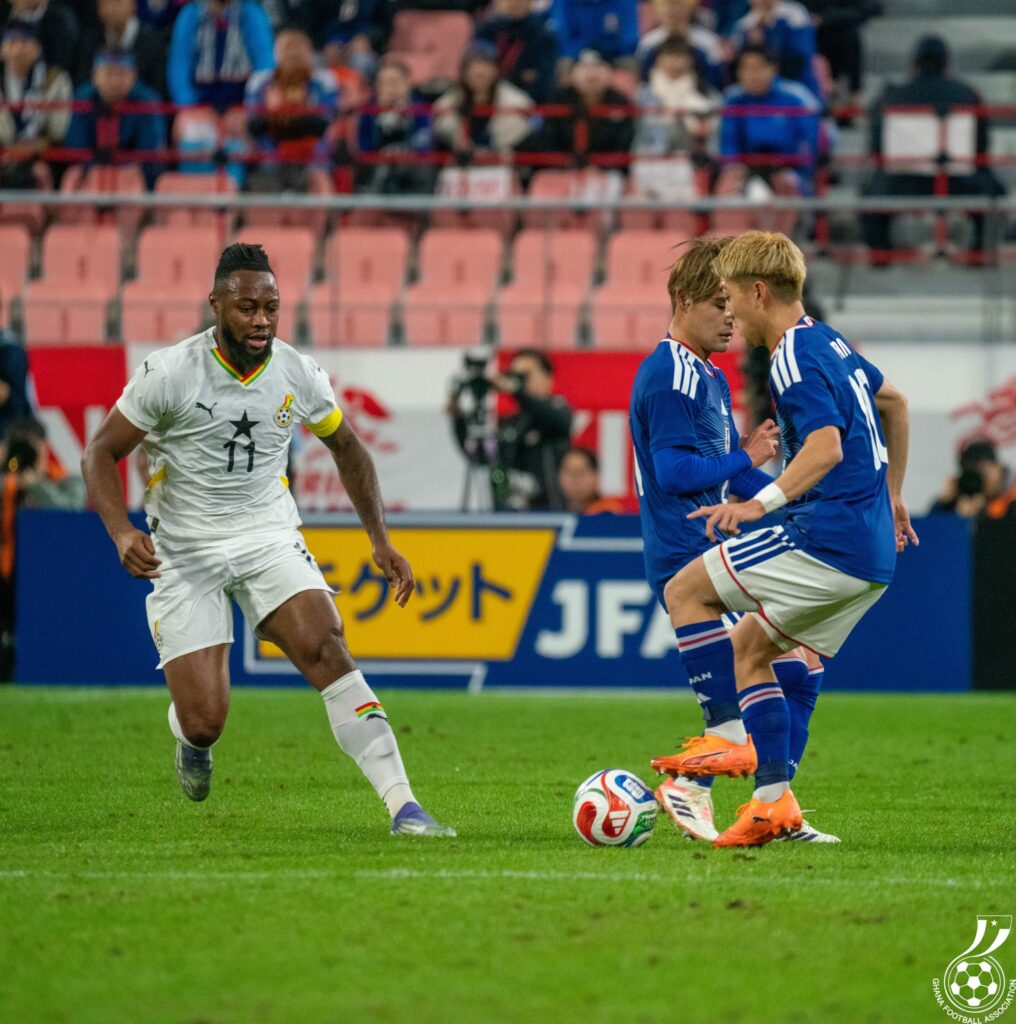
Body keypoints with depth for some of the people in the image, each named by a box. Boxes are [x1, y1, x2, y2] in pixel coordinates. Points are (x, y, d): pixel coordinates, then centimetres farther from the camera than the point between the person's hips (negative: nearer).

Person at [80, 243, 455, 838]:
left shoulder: (298, 374, -4)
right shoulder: (171, 373, -14)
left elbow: (347, 448, 14)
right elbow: (101, 453, -6)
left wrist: (381, 541, 7)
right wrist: (122, 533, -23)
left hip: (269, 539, 2)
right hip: (186, 554, -2)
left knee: (326, 649, -24)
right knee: (205, 721, -9)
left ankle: (403, 806, -27)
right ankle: (192, 738, 33)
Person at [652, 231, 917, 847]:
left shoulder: (795, 359, -13)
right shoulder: (829, 343, 17)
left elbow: (827, 447, -27)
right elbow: (894, 402, 33)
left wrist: (761, 504, -34)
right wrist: (891, 495, 39)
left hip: (829, 537, -10)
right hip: (873, 555, 10)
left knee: (686, 592, -5)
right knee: (747, 649, 17)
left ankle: (731, 738, -9)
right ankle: (774, 801, 11)